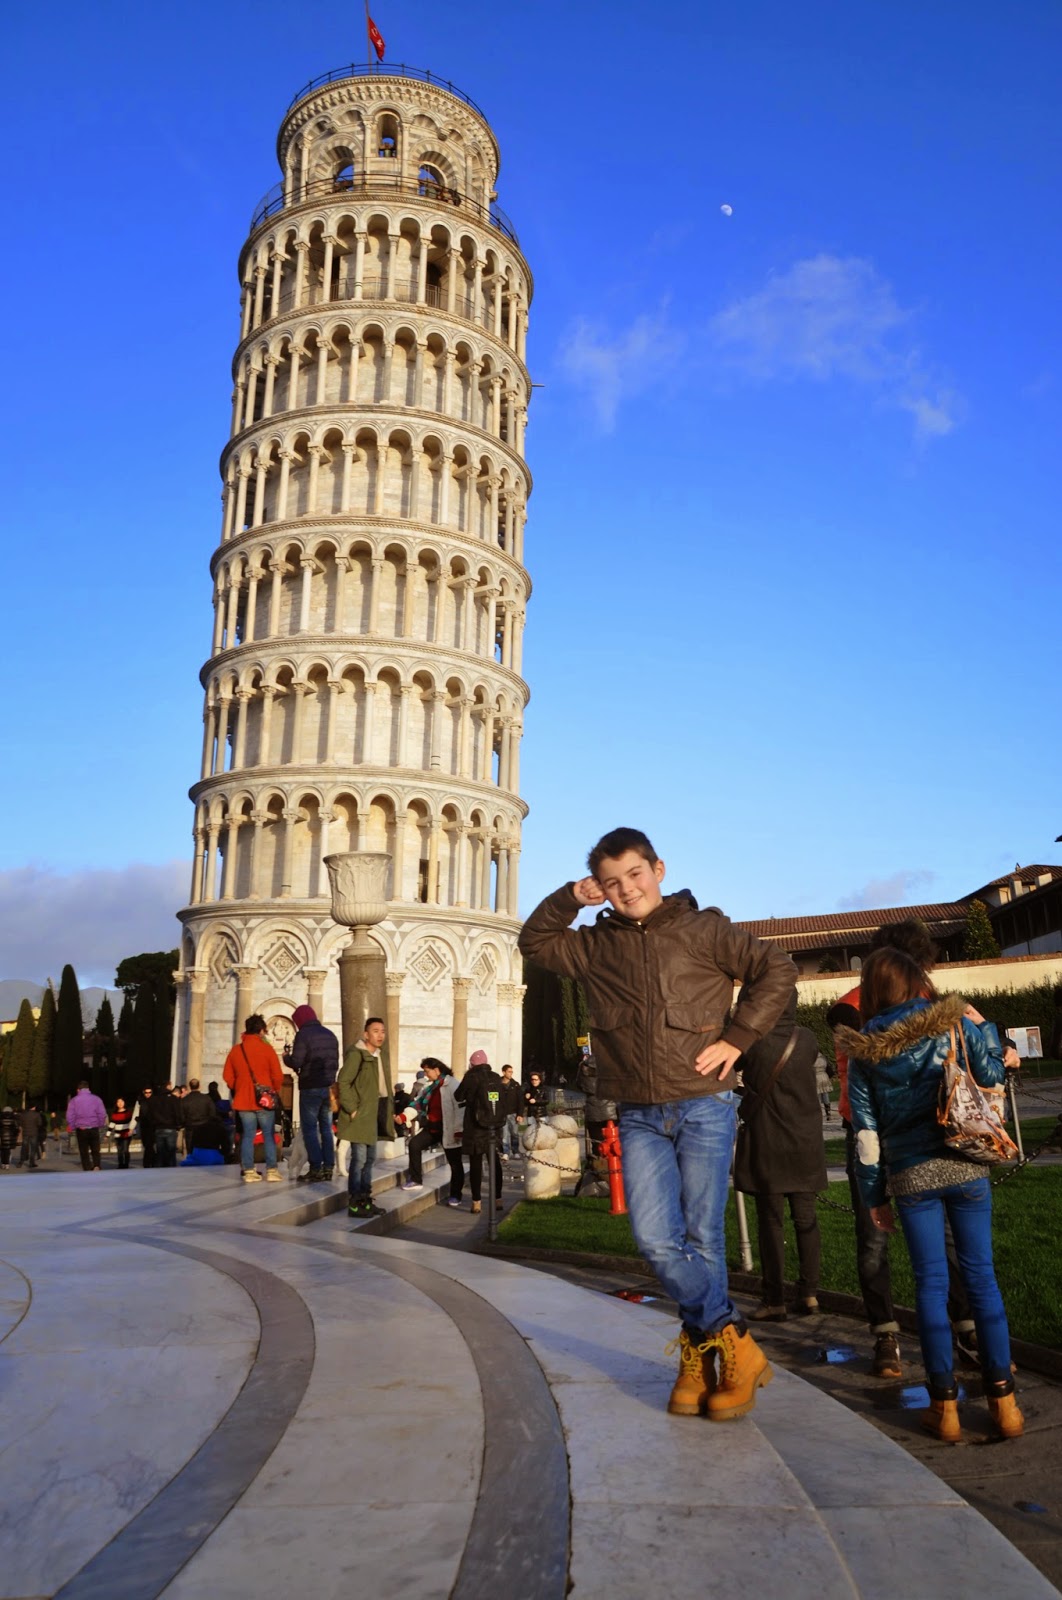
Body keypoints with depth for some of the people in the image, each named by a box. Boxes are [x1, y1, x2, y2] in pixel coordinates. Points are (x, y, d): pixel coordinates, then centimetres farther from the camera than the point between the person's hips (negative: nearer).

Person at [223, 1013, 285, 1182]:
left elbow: (228, 1076, 6)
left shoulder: (235, 1050, 3)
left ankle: (248, 1171, 5)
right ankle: (272, 1171, 1)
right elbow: (278, 1076, -8)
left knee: (247, 1136, 8)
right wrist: (275, 1092, 11)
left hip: (243, 1100, 3)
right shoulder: (267, 1048, -8)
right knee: (269, 1136, 3)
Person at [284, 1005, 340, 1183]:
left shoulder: (303, 1035, -10)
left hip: (311, 1088, -6)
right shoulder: (330, 1035, 12)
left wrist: (286, 1056, 5)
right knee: (326, 1128, 11)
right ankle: (328, 1168, 10)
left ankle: (316, 1169, -5)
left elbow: (296, 1063, -15)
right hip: (328, 1087, 6)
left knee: (310, 1129, -1)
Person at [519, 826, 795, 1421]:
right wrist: (570, 899, 4)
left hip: (704, 1109, -3)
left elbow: (778, 969, -3)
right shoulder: (597, 945, 10)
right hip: (640, 1119, 3)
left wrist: (736, 1037, -8)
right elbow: (535, 942, 20)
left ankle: (702, 1355, 20)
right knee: (656, 1239, -8)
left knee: (702, 1239, 3)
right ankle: (733, 1343, 8)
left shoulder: (703, 928, -2)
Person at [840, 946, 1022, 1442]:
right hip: (965, 1168, 0)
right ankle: (1002, 1397, 11)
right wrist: (982, 1027, 12)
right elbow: (992, 1076, -3)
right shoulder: (954, 1024, -2)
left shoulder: (863, 1053, 0)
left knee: (930, 1283, 7)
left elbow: (866, 1134, 1)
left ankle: (945, 1403, 11)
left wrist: (874, 1196, 8)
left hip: (911, 1177, 0)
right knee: (981, 1275, 9)